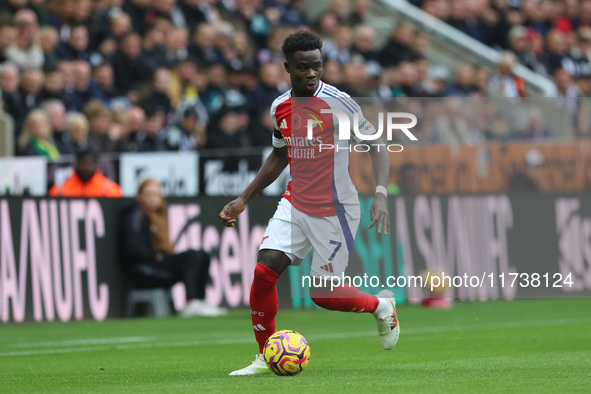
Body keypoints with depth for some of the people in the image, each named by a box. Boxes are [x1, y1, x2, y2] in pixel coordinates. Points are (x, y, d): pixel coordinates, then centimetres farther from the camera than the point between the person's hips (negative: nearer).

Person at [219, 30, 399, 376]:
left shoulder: (337, 102, -16)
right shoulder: (281, 107, 3)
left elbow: (376, 145, -14)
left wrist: (380, 195, -28)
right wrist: (243, 200, 18)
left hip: (335, 210, -5)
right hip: (295, 204, 5)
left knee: (322, 294, -2)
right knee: (264, 272, -11)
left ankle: (382, 305, 28)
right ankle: (266, 358, 3)